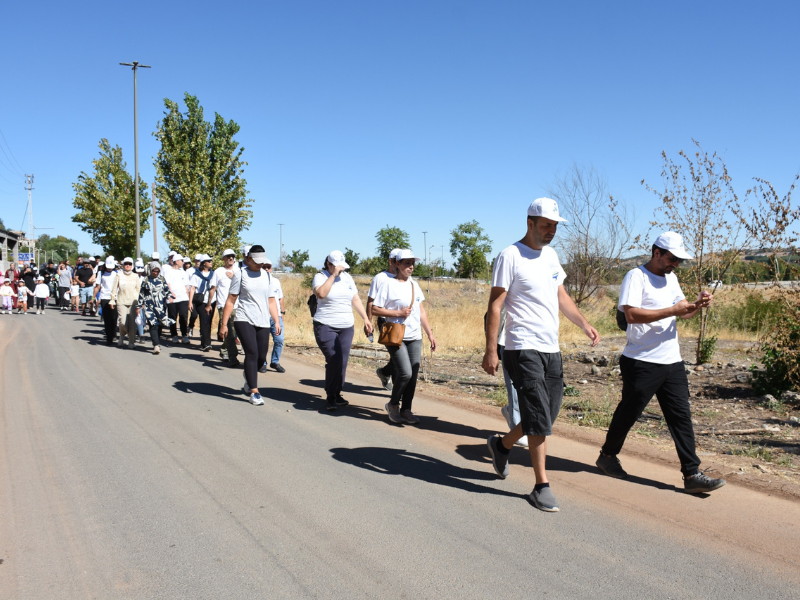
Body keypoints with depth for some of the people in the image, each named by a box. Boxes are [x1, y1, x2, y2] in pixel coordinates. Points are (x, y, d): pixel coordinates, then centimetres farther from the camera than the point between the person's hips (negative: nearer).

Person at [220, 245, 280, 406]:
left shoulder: (266, 275, 13)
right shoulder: (240, 274, 0)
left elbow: (271, 301, 18)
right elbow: (230, 300, -1)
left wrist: (277, 321, 9)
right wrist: (224, 324, -5)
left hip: (263, 322, 4)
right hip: (244, 320, -4)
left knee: (261, 357, 5)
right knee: (252, 354, -14)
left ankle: (248, 380, 35)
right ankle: (254, 392, -9)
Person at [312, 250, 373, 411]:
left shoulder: (347, 278, 14)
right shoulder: (320, 277, -3)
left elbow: (356, 300, 16)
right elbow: (321, 294, -24)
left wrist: (365, 318, 9)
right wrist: (333, 275, -18)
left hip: (346, 327, 5)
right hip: (326, 327, -5)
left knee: (342, 362, 3)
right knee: (334, 360, -14)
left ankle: (336, 394, 17)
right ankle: (330, 397, -1)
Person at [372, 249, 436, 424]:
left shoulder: (414, 285, 14)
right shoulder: (388, 284, -5)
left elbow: (421, 312, 19)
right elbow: (375, 309, -8)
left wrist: (430, 334, 15)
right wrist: (398, 313, -14)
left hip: (415, 337, 6)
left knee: (413, 376, 4)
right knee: (405, 373, -15)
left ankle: (406, 410, 16)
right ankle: (393, 404, 9)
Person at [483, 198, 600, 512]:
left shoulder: (551, 255, 15)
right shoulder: (510, 256, -9)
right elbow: (495, 304, -11)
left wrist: (584, 324, 12)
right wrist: (490, 350, -15)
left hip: (551, 348, 8)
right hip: (524, 349, -8)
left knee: (546, 417, 11)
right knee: (539, 418, -7)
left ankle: (502, 444, 35)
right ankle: (541, 486, 4)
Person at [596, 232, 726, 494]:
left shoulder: (671, 278, 17)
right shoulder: (636, 276, -10)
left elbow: (683, 312, 19)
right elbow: (631, 314, -23)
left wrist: (697, 305, -4)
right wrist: (673, 310, -24)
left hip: (672, 361, 7)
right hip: (642, 362, -7)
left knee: (681, 416, 3)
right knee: (628, 413, 7)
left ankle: (692, 474, 6)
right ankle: (607, 456, 27)